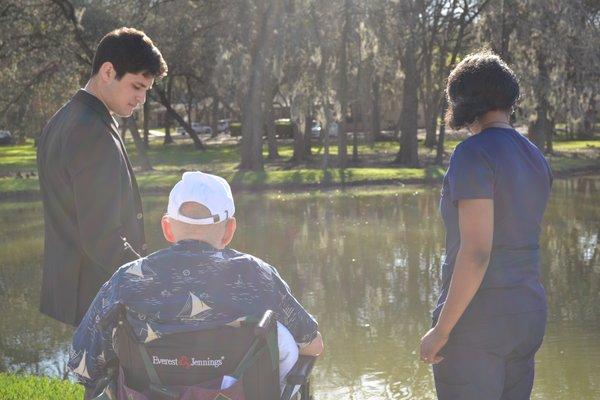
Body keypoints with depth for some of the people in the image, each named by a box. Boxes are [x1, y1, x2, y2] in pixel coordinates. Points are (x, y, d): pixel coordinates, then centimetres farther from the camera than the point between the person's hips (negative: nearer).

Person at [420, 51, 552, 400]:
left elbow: (475, 253, -22)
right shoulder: (536, 158, 9)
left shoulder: (474, 153, -14)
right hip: (529, 314, 8)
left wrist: (441, 331, -17)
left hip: (475, 320, -8)